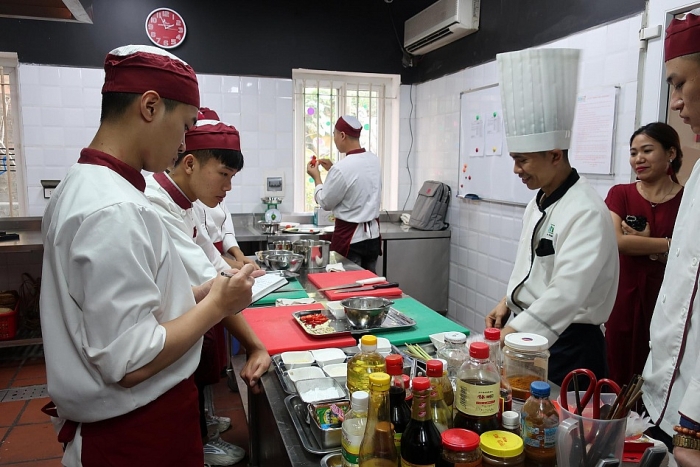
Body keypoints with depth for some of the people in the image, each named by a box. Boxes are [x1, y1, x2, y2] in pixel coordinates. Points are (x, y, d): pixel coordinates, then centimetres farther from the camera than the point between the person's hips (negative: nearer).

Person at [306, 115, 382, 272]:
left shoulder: (342, 168, -21)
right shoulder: (374, 160, 1)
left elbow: (325, 202, -9)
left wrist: (316, 177, 4)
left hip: (350, 237, -7)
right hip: (373, 234, 7)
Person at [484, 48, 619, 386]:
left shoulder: (586, 212, -22)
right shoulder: (539, 201, 8)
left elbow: (566, 295, -28)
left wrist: (513, 332, -29)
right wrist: (508, 303, 6)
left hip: (567, 343, -8)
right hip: (529, 331, 8)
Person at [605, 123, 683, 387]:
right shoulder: (620, 194, 4)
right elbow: (617, 240, -11)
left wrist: (643, 244, -14)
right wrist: (669, 244, -11)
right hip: (624, 303, 1)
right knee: (619, 383, 7)